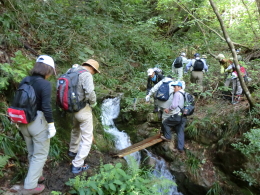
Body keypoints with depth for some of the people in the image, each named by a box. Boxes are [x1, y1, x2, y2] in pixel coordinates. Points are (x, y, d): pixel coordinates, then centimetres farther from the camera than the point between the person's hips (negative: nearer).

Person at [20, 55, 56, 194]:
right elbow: (46, 107, -21)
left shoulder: (24, 81, 4)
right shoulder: (45, 84, -17)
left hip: (24, 122, 7)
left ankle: (36, 176, 41)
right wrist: (51, 125, -12)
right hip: (38, 121, -7)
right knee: (40, 154, 9)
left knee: (32, 152, 23)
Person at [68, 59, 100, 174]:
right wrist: (93, 103, -12)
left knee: (76, 130, 32)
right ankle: (77, 165, 7)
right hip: (84, 109, -9)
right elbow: (90, 92, -31)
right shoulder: (86, 75, -17)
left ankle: (73, 151, 53)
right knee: (87, 138, 3)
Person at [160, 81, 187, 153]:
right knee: (180, 132, 11)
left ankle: (167, 137, 23)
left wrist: (168, 109, -3)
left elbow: (174, 105, -21)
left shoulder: (177, 94, -11)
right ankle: (180, 148, 13)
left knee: (165, 123, 13)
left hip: (177, 116, -8)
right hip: (183, 117, 8)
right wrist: (169, 109, 21)